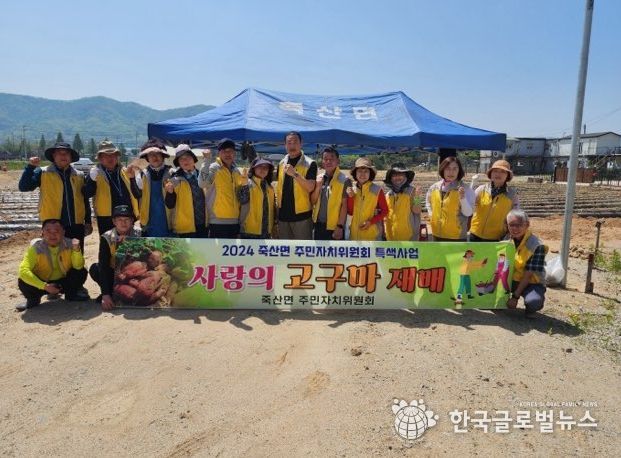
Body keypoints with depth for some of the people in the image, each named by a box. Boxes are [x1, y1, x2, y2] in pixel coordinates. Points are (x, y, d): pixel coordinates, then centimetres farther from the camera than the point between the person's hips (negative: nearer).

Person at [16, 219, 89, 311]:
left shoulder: (69, 244, -17)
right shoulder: (35, 248, -21)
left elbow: (78, 266, -22)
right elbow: (23, 270, -29)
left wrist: (77, 250, -40)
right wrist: (44, 286, -37)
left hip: (64, 282, 1)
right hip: (43, 284, -1)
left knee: (81, 272, -23)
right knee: (23, 282, -28)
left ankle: (71, 293, 9)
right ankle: (33, 299, 8)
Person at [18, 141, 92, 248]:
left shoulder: (79, 176, 9)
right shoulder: (43, 173, 2)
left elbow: (85, 200, 13)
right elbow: (23, 187, -7)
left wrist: (88, 222, 11)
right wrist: (30, 167, -18)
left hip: (76, 226, 3)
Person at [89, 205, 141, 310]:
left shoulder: (139, 235, -12)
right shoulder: (106, 238, -12)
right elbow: (103, 266, -22)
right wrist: (105, 294, -32)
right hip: (114, 275, 0)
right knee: (94, 268, -25)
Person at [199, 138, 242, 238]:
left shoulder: (236, 171, 14)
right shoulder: (214, 168, -7)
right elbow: (202, 183, -26)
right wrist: (206, 161, -26)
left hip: (234, 221, 7)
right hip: (218, 220, -7)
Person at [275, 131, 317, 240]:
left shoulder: (310, 164, -6)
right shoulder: (281, 164, 11)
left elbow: (310, 187, -17)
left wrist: (295, 174, -27)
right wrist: (277, 209, 14)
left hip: (302, 215, -5)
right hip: (283, 215, 6)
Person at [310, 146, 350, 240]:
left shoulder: (344, 180, -9)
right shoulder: (319, 179, 7)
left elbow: (344, 205, -11)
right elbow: (312, 201, 7)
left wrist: (340, 226, -15)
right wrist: (318, 187, -9)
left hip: (334, 226, -5)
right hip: (318, 225, 6)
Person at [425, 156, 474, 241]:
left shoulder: (466, 189, -11)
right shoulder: (434, 187, 2)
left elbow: (468, 213, -18)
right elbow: (428, 201, 24)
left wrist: (463, 198, -33)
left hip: (456, 235, -4)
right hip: (437, 233, 5)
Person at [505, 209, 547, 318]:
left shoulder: (537, 246, -19)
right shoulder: (507, 240, -2)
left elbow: (528, 275, -19)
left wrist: (515, 296, -21)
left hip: (531, 283, -5)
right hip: (512, 280, 5)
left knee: (533, 301, -37)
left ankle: (530, 309, 2)